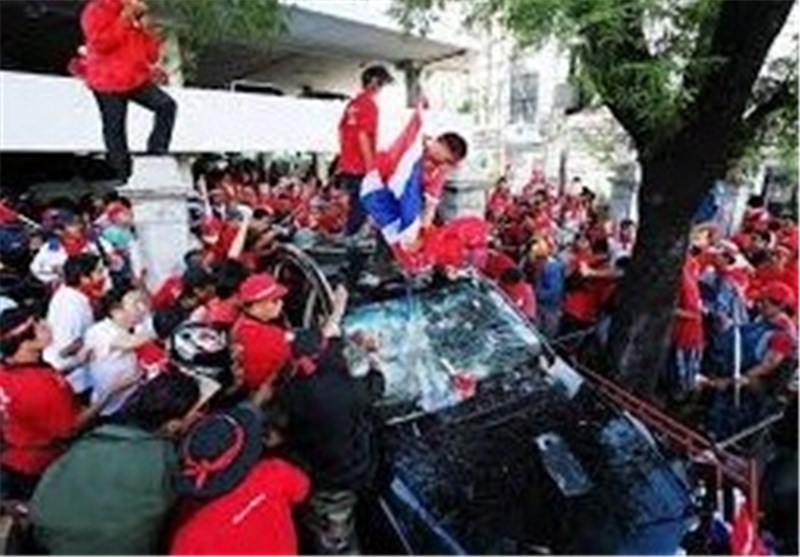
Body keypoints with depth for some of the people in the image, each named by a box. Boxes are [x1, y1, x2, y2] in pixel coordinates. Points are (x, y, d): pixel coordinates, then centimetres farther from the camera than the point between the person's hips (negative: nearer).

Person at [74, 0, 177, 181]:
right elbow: (101, 42, -18)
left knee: (167, 105, -16)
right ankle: (124, 175, 7)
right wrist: (124, 21, -16)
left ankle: (156, 150, -8)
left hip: (136, 79, 5)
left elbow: (151, 55, 11)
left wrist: (148, 31, -5)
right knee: (115, 129, 0)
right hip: (107, 82, -5)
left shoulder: (137, 18, 15)